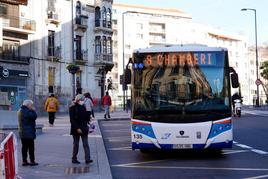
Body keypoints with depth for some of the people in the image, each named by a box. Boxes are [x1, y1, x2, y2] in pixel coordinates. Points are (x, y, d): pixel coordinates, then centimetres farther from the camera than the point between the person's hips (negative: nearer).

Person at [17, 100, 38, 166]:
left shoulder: (20, 111, 13)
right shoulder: (27, 111, -19)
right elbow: (34, 116, -19)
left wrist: (32, 111, 8)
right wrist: (33, 110, -6)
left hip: (22, 132, 9)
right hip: (28, 133, -9)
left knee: (24, 147, 12)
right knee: (31, 147, -2)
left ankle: (24, 161, 14)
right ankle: (32, 161, 1)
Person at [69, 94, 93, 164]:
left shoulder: (83, 107, 11)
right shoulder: (72, 108, -6)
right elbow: (72, 120, -13)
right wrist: (77, 128, -21)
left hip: (84, 129, 5)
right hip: (76, 129, -5)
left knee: (86, 144, -5)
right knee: (76, 144, 5)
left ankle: (87, 159, -11)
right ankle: (74, 159, 17)